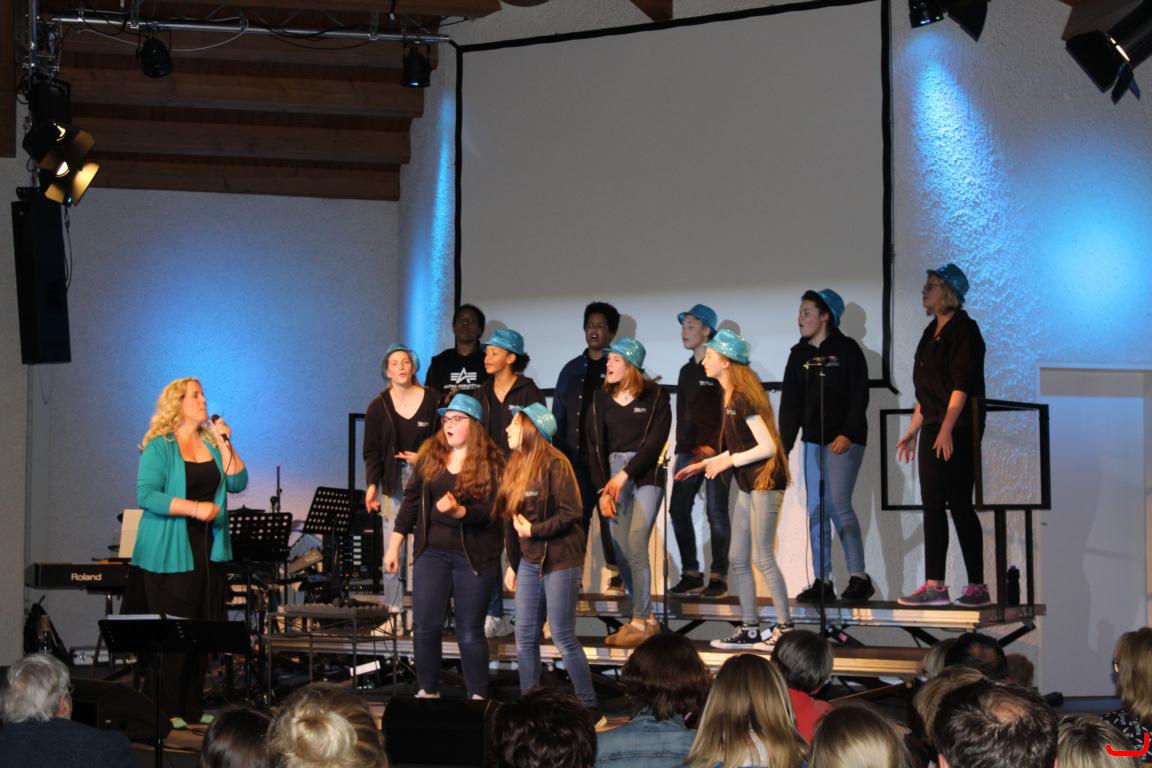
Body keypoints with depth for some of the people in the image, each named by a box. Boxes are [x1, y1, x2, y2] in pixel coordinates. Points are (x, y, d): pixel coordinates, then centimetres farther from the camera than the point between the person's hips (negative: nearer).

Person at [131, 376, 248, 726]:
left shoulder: (212, 444, 13)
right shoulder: (159, 447, -6)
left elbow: (237, 483, 6)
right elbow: (147, 495, -15)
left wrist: (225, 444, -3)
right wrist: (194, 508, -21)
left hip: (209, 551, 6)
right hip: (170, 554, -6)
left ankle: (192, 706, 15)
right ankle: (166, 710, 3)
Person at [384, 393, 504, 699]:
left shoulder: (491, 463, -6)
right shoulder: (430, 456, 7)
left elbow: (493, 512, -13)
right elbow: (411, 501, 10)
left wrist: (459, 512, -29)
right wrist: (394, 545, 9)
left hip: (474, 556, -4)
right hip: (432, 552, 4)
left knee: (470, 631, 2)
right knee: (425, 625, 1)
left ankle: (478, 697, 13)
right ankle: (427, 691, 15)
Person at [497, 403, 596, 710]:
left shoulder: (554, 465, -13)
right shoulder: (516, 466, 9)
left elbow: (571, 513, -19)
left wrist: (533, 530, -15)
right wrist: (513, 564, 15)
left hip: (560, 561, -7)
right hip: (529, 562, 8)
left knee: (563, 638, -4)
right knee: (525, 638, 8)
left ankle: (589, 705, 7)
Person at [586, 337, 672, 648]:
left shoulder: (654, 395, -3)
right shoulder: (602, 398, 9)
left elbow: (655, 440, -9)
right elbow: (596, 444, 6)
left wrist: (625, 475, -12)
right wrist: (603, 489, -2)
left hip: (645, 474, -5)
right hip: (613, 474, 5)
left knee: (636, 547, -13)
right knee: (621, 551, 1)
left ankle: (640, 622, -7)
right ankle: (646, 619, 12)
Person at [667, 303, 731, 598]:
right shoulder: (686, 371, 18)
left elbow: (729, 411, -11)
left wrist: (713, 446, -16)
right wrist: (681, 446, 11)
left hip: (716, 451, -7)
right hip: (689, 451, 7)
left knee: (716, 512, -6)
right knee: (678, 510, 2)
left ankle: (719, 577, -1)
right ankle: (691, 575, 9)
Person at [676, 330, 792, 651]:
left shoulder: (743, 398, -17)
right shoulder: (730, 398, 12)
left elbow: (767, 446, -20)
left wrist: (728, 462, -15)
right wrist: (706, 464, 14)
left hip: (764, 481, -10)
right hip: (748, 486, 10)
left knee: (764, 557, -6)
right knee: (737, 559, 10)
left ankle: (785, 626, 0)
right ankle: (749, 629, 15)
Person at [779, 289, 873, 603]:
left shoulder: (846, 350, -4)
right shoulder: (799, 355, 12)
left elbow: (859, 396, -9)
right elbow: (790, 402, 12)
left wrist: (847, 434, -18)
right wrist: (784, 444, 6)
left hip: (844, 441, -6)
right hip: (813, 442, 6)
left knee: (837, 505, -14)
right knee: (816, 511, 3)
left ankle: (859, 577, -7)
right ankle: (822, 582, 6)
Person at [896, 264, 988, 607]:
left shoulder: (963, 329, -9)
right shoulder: (932, 332, 18)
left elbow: (962, 385, -17)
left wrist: (947, 428, -25)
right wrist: (912, 431, 21)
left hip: (957, 431, -9)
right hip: (932, 431, 9)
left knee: (959, 505, -6)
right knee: (932, 506, 5)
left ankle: (977, 586, -1)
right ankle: (934, 586, 6)